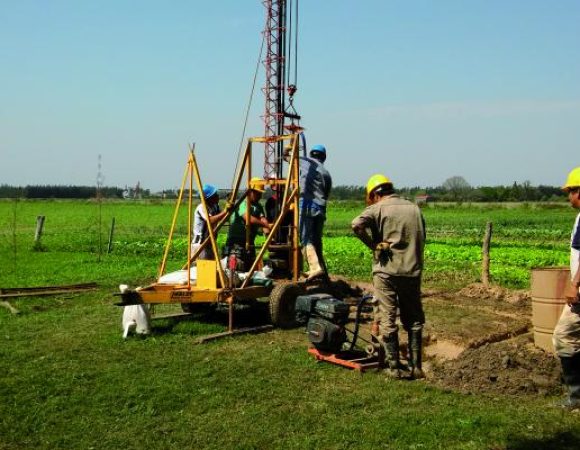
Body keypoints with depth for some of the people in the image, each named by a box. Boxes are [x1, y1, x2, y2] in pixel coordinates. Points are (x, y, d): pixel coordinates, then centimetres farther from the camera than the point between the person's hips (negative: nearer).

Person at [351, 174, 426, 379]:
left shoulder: (377, 208, -3)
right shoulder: (414, 208, 13)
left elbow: (357, 224, -21)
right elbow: (422, 239, 16)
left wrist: (373, 244, -9)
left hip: (386, 271, -4)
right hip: (413, 271, 4)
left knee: (387, 320, 4)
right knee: (414, 320, 14)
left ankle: (393, 367, 7)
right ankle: (415, 367, 15)